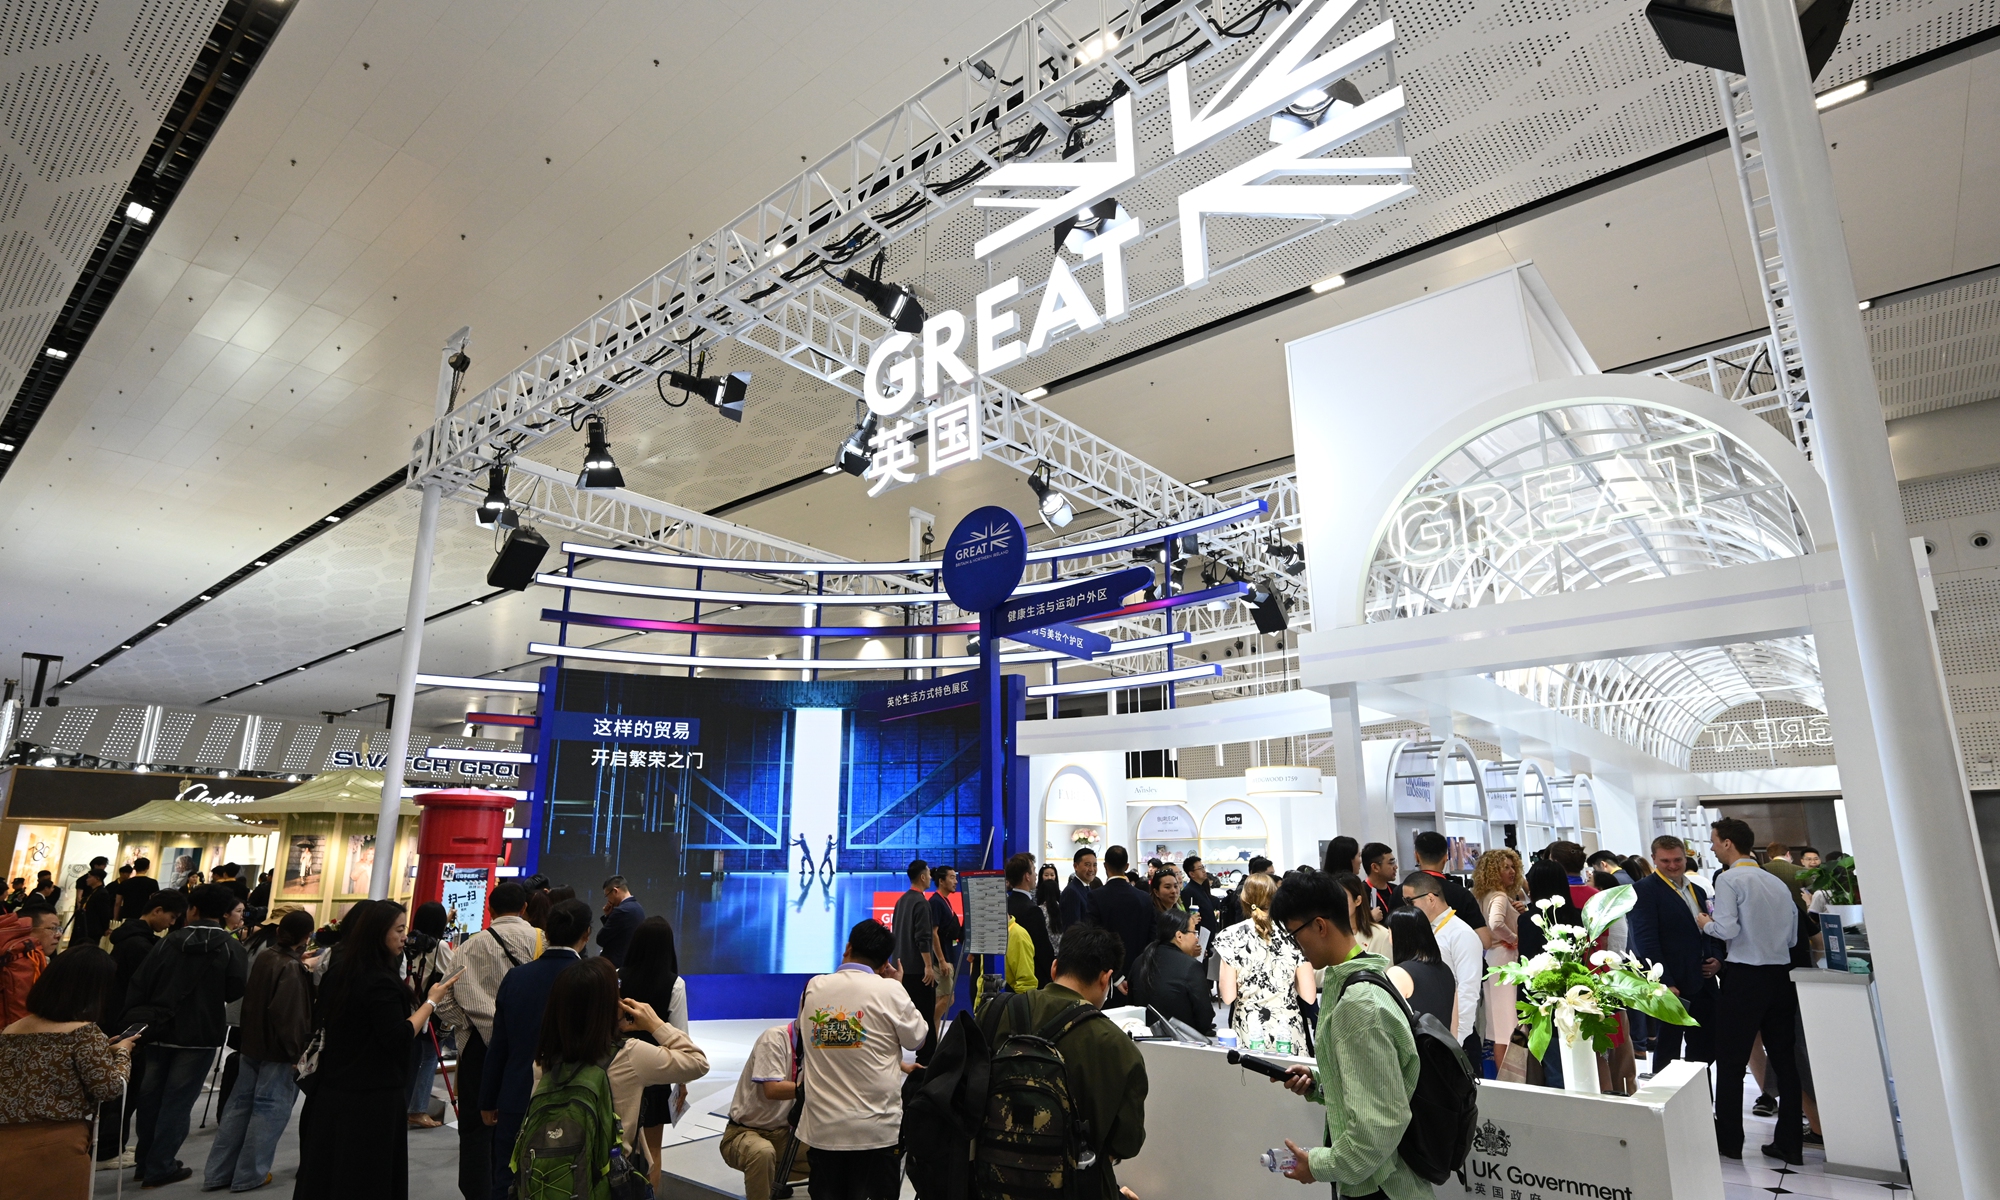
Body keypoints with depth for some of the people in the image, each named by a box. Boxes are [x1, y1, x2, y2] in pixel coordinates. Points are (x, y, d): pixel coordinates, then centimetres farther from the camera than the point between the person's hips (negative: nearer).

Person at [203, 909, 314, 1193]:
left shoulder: (263, 956, 2)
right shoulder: (292, 968, -21)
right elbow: (288, 1015, -24)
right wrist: (295, 1051, -14)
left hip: (252, 1043, 8)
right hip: (277, 1050, -8)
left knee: (240, 1103, 15)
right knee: (269, 1108, 3)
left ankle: (218, 1172, 22)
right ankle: (249, 1174, 10)